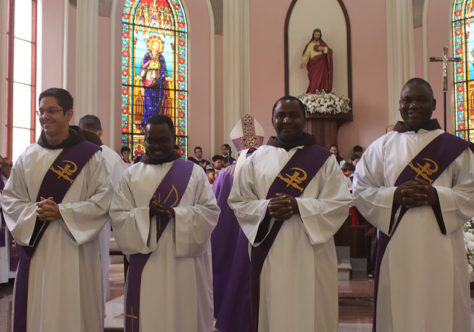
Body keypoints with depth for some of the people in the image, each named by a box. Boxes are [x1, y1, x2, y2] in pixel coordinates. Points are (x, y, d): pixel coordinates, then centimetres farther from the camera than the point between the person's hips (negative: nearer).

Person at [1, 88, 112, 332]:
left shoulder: (89, 155, -2)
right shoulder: (28, 156, 9)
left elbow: (104, 199, -7)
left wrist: (62, 212, -16)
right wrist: (33, 212, -10)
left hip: (73, 249, -3)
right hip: (36, 249, 3)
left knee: (72, 310, 1)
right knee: (35, 310, 7)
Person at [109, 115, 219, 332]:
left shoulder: (193, 172, 6)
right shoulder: (132, 174, 8)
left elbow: (210, 210, -1)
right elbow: (118, 216, 1)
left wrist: (175, 214, -15)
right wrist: (147, 213, -16)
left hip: (185, 267, 0)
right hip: (146, 267, 1)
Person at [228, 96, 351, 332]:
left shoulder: (322, 159, 5)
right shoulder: (257, 158, 9)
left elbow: (340, 203, -2)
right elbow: (237, 201, 7)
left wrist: (299, 205, -15)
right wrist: (266, 207, -12)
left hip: (310, 253, -1)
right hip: (269, 253, 1)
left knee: (310, 312, 2)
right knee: (272, 312, 3)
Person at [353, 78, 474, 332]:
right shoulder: (382, 147, 9)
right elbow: (360, 190, 4)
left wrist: (436, 196, -14)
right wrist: (395, 195, -12)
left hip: (440, 249, 0)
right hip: (396, 248, 0)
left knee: (442, 311, 2)